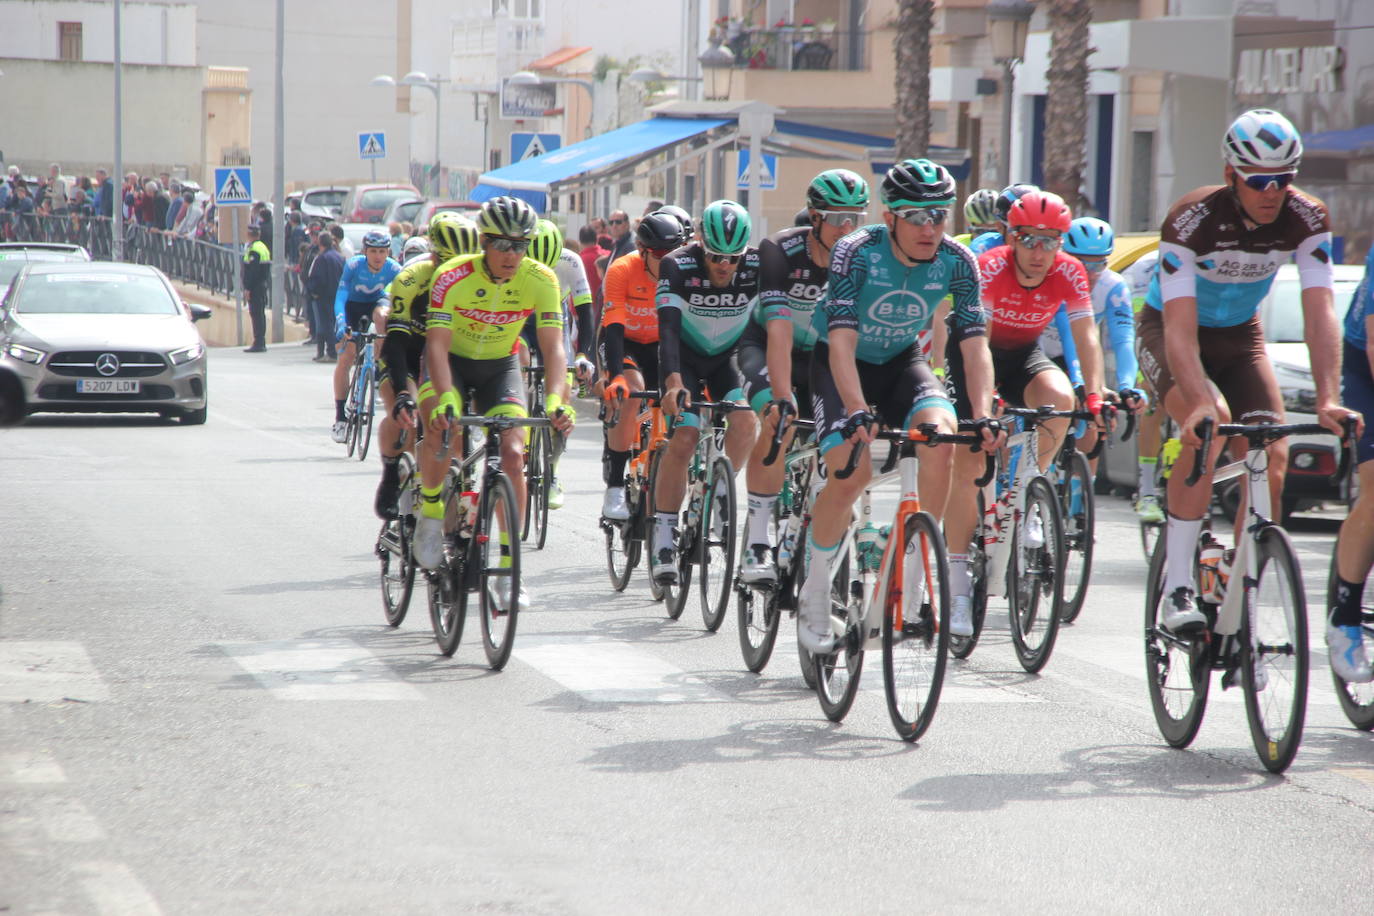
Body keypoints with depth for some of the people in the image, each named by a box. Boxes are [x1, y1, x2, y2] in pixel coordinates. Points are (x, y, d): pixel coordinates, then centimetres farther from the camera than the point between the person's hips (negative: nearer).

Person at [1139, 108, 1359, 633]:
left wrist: (1327, 399, -41)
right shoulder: (1191, 220, -32)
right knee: (1209, 430, -32)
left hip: (1240, 336, 4)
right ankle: (1177, 588, -28)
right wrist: (1200, 404, -54)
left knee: (1273, 458, -13)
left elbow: (1319, 314, -27)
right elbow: (1180, 328, -38)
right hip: (1168, 331, -4)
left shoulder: (1306, 220, -22)